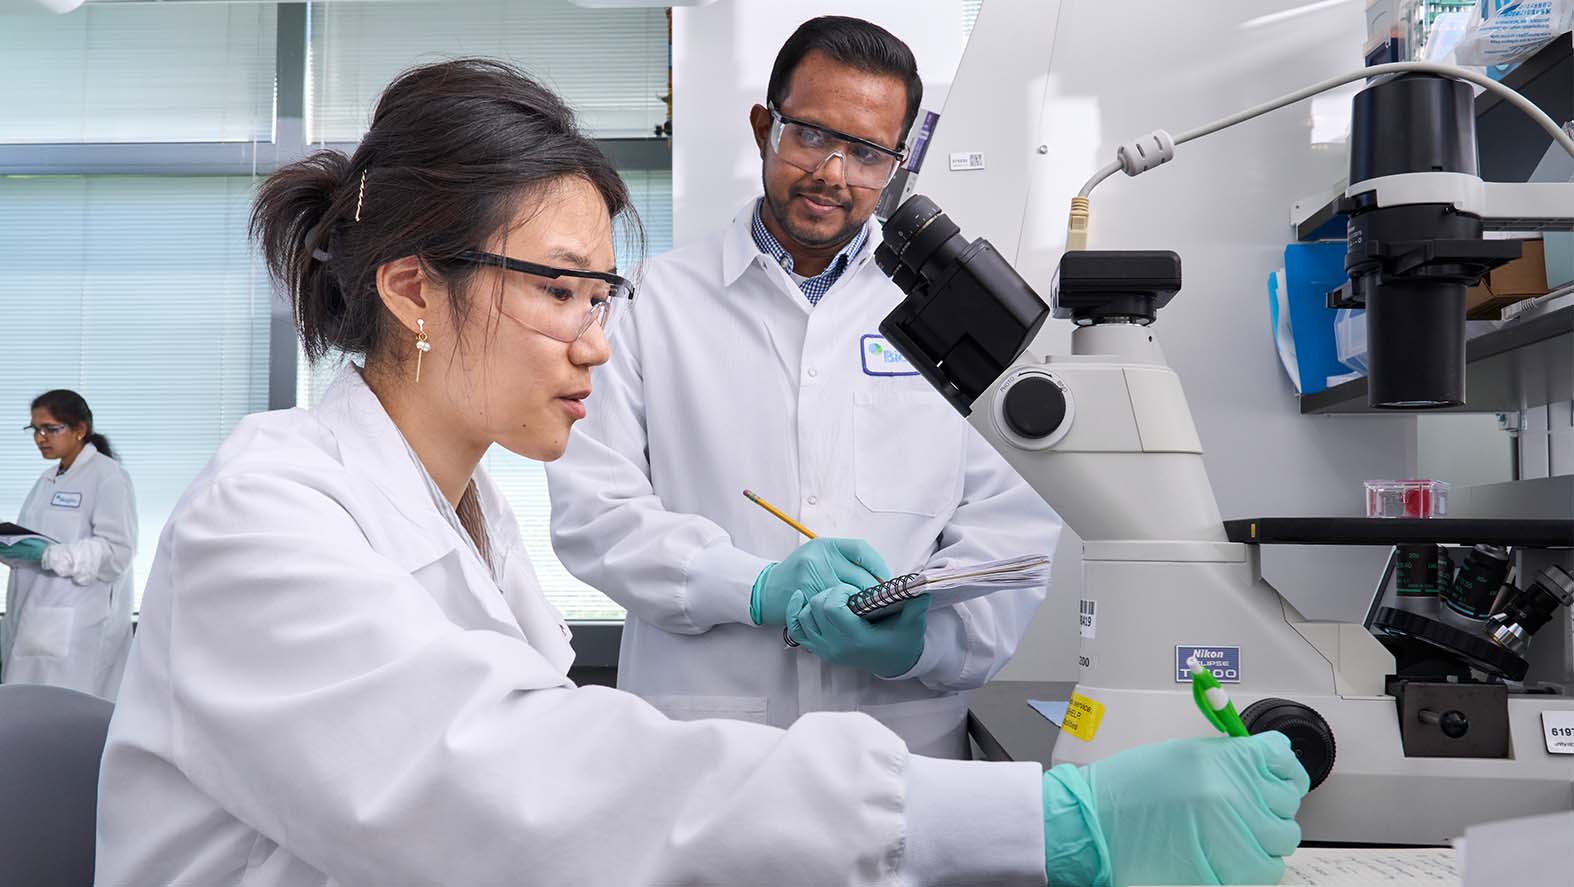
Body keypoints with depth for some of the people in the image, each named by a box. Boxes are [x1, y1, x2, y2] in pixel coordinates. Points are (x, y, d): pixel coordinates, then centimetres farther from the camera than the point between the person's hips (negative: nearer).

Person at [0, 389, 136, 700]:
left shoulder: (109, 476, -7)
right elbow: (33, 537, 22)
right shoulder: (48, 479, 18)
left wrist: (48, 555, -24)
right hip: (33, 619, 8)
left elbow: (117, 551, -15)